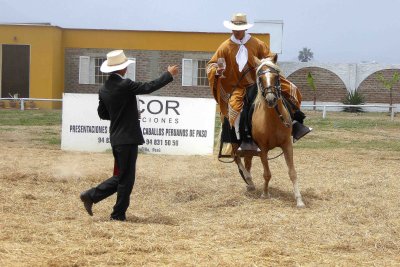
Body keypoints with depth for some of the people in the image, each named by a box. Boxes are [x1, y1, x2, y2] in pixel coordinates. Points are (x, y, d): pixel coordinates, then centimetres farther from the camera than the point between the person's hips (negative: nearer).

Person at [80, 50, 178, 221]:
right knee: (126, 178, 3)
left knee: (121, 176, 19)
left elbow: (102, 114, 14)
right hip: (128, 138, -8)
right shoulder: (125, 85, -17)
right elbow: (149, 87, -14)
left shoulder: (104, 89, 6)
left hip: (116, 138, 8)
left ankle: (91, 196, 13)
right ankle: (119, 213, 9)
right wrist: (169, 75, -3)